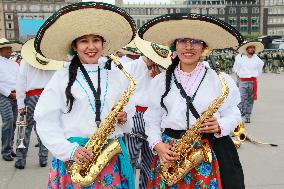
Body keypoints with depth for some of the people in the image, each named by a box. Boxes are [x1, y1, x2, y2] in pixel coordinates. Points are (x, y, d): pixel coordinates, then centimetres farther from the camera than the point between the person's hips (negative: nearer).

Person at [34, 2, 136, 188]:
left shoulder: (118, 76, 6)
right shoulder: (61, 77, -2)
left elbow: (130, 115, 14)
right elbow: (45, 121, -5)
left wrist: (124, 118, -8)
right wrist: (70, 150, -15)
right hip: (74, 158, -2)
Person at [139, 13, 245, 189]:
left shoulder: (219, 80, 0)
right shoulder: (160, 81, 5)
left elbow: (233, 115, 4)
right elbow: (152, 120, 9)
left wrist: (219, 126, -16)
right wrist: (158, 145, -7)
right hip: (170, 154, 2)